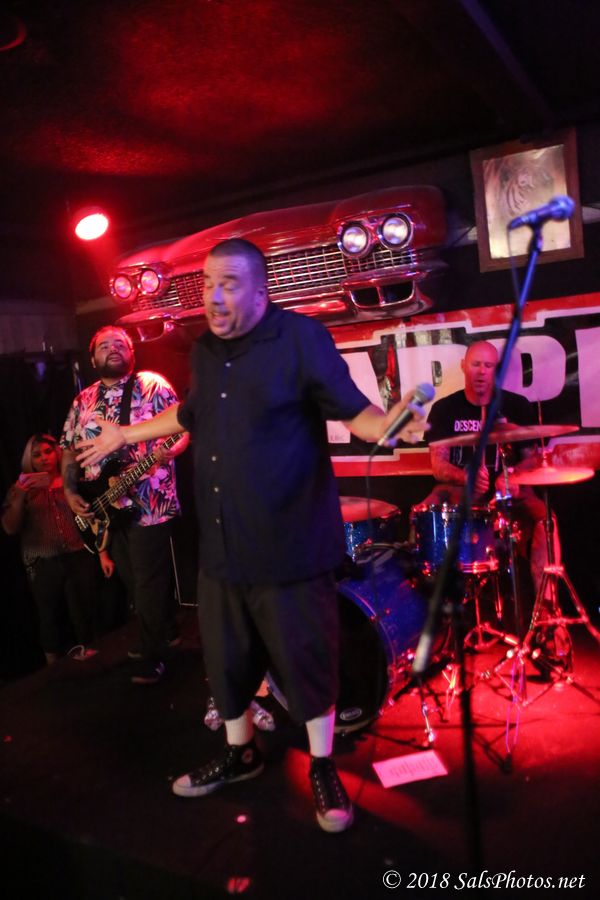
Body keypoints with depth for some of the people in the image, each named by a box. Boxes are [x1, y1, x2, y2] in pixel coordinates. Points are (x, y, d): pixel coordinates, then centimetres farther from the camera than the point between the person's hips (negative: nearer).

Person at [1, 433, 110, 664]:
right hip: (42, 565, 0)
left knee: (84, 617, -1)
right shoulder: (21, 489, 9)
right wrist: (19, 495, -14)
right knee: (51, 620, 7)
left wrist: (103, 553, 1)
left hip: (79, 558, 0)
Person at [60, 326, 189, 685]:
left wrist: (169, 450, -30)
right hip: (104, 507, 6)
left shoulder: (153, 385, -4)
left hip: (148, 503, -6)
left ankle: (151, 656, 12)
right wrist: (71, 491, 3)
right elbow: (69, 449, 15)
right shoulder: (82, 401, 12)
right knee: (132, 580, 16)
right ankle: (166, 633, 35)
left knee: (149, 582, -3)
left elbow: (183, 428, -9)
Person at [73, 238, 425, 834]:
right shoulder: (205, 351, 10)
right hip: (220, 544, 6)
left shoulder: (301, 338, -10)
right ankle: (240, 753, 43)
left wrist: (388, 423, -35)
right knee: (226, 659, 18)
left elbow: (352, 409, -12)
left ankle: (323, 768, 31)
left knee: (307, 660, 7)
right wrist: (125, 435, 32)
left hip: (290, 542, -6)